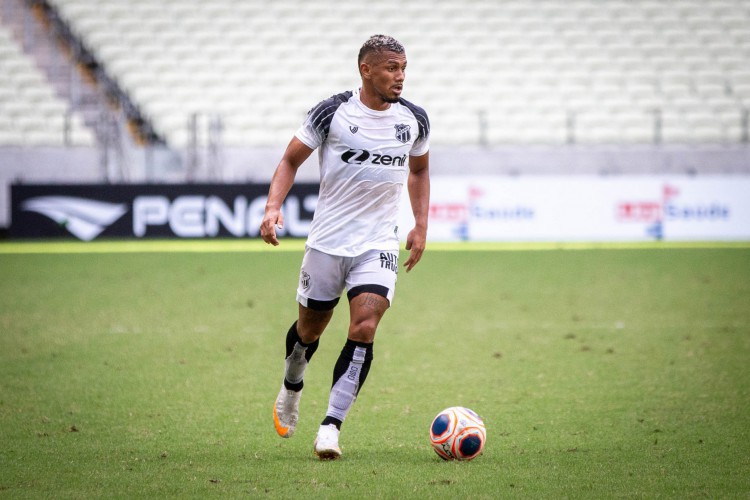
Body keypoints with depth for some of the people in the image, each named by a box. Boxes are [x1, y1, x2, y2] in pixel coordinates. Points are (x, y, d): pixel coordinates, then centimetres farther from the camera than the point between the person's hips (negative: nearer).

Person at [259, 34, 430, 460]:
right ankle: (291, 390, 45)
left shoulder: (414, 120, 2)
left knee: (364, 329, -17)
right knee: (310, 329, 13)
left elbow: (419, 170, 20)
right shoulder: (332, 113, -9)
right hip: (327, 241, -1)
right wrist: (274, 207, -16)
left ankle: (331, 426, -15)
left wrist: (421, 226, 10)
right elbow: (291, 160, 0)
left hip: (379, 245, 1)